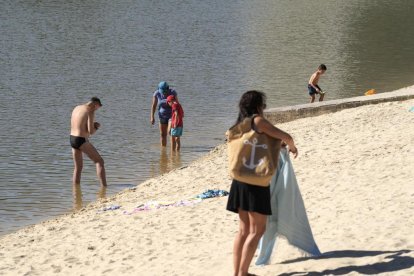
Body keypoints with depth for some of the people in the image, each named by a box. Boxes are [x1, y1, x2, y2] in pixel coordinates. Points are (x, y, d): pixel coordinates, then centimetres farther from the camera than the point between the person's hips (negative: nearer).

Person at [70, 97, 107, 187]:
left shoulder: (77, 108, 12)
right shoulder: (90, 111, -13)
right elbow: (91, 131, -17)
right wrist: (96, 127, 5)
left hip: (72, 139, 8)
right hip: (82, 141, -8)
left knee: (78, 168, 17)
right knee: (99, 161, 0)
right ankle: (104, 187, -9)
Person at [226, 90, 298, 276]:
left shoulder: (239, 125, 15)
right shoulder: (258, 121, -8)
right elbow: (286, 137, -10)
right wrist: (292, 147, 11)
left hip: (240, 181, 8)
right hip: (255, 181, -8)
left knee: (244, 230, 12)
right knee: (257, 230, -4)